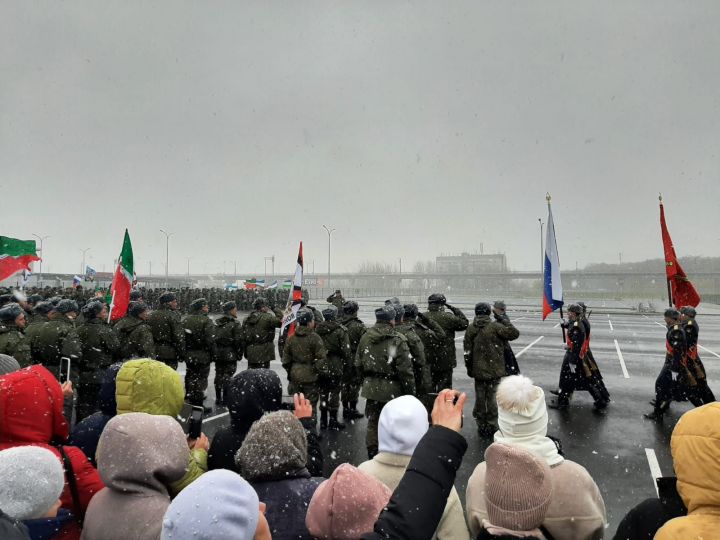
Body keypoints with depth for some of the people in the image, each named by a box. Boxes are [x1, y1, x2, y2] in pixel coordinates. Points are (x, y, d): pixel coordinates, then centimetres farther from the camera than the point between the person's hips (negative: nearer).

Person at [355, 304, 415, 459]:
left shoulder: (365, 337, 2)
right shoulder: (397, 340, -17)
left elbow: (358, 364, 10)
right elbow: (405, 370, -17)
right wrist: (410, 392, -8)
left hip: (371, 388, 5)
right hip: (392, 389, -5)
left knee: (373, 422, 17)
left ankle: (372, 455, 27)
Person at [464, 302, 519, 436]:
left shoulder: (470, 329, -2)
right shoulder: (495, 326, -13)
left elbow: (467, 352, 1)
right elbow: (514, 334, -12)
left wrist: (469, 368, 11)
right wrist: (505, 320, 0)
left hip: (478, 371, 3)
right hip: (495, 371, -3)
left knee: (480, 398, 13)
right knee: (493, 398, 7)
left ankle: (481, 426, 22)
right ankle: (492, 426, 15)